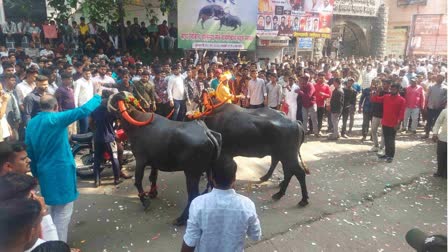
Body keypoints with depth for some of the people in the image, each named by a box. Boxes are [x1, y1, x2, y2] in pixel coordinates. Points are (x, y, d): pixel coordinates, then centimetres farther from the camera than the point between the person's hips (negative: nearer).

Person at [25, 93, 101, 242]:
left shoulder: (31, 123, 6)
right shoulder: (56, 119, -17)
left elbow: (29, 151, 11)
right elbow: (84, 110, -21)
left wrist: (35, 172, 21)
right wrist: (97, 97, -6)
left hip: (45, 171, 8)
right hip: (61, 171, -8)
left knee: (55, 208, 24)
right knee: (63, 210, 1)